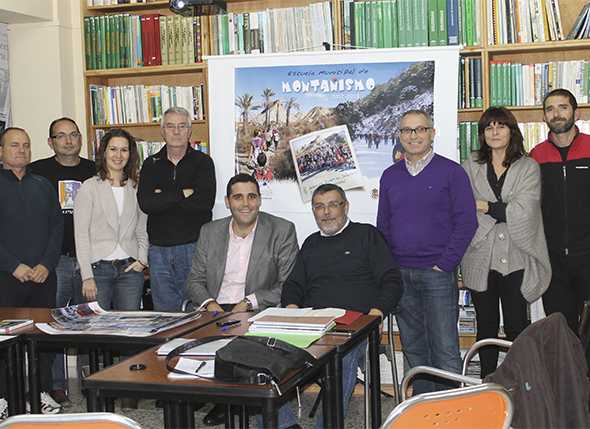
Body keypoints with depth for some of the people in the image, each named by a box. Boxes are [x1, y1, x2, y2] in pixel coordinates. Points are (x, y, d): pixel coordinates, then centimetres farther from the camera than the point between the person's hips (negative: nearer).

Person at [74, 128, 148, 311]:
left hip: (130, 269, 3)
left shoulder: (136, 188, 11)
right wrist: (87, 276, -10)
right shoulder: (89, 187, 0)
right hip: (98, 268, -3)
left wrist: (142, 259, 0)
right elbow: (81, 234, -4)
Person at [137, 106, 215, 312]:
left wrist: (163, 197, -8)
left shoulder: (202, 162, 3)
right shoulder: (151, 164, 10)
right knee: (164, 312, 7)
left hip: (194, 246, -3)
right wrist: (183, 194, -11)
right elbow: (145, 203, -6)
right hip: (158, 248, 3)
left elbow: (205, 202, -14)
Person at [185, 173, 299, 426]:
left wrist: (250, 303, -16)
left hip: (259, 312, -3)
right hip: (215, 310, 4)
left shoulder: (282, 231, 1)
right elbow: (194, 281, 13)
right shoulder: (210, 232, 14)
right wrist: (209, 303, -8)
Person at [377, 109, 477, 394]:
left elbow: (466, 221, -6)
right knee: (413, 347, 11)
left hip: (437, 273, -4)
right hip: (399, 275, 4)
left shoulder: (451, 172, -1)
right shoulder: (390, 176, 12)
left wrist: (444, 264, -11)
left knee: (445, 349, -4)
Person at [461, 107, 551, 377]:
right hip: (481, 261, 2)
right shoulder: (471, 167, 8)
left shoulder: (528, 167, 2)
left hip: (515, 260, -2)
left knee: (516, 327, 1)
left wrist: (486, 207, -9)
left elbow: (524, 212, -11)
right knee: (486, 326, 11)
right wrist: (503, 211, -7)